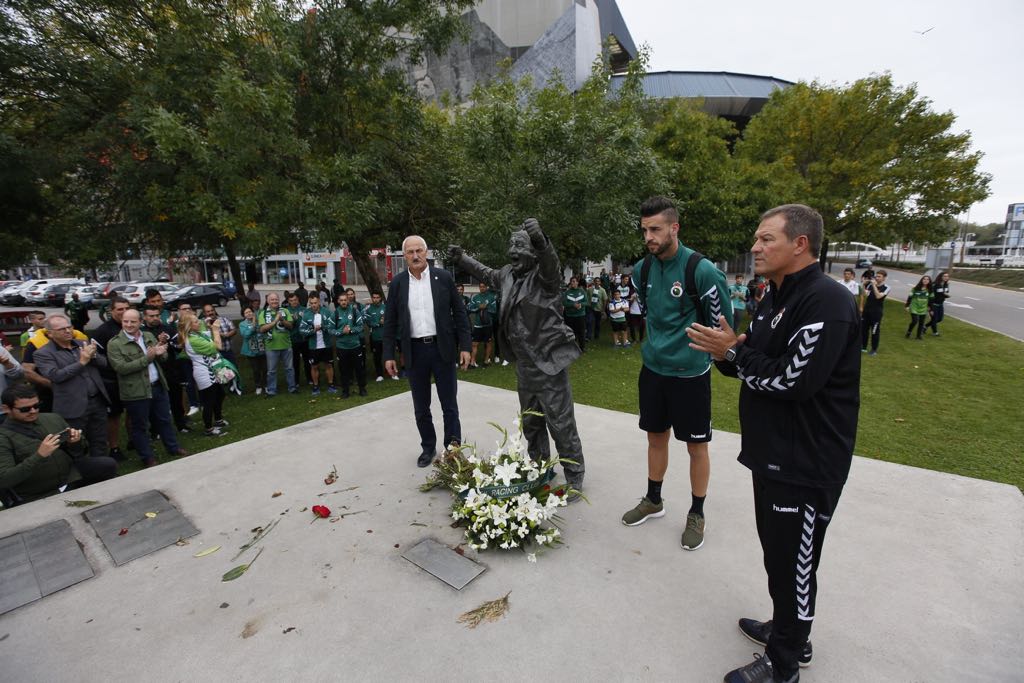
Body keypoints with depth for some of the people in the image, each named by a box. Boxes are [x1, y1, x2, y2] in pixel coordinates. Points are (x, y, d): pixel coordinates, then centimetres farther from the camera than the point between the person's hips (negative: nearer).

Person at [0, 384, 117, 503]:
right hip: (40, 497, -4)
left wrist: (75, 442, -9)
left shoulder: (53, 418, 5)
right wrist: (39, 455, -27)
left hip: (71, 477, 5)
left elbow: (79, 454, 14)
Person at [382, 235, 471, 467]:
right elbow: (390, 321, 6)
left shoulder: (443, 277, -1)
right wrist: (388, 355, 2)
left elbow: (460, 313, 0)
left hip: (442, 348, -1)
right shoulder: (397, 283, 3)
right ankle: (428, 447, 30)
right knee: (421, 407, 12)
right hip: (414, 351, 2)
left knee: (449, 405, 8)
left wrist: (465, 347, -5)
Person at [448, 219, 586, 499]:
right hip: (524, 365, 8)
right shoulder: (508, 274, 8)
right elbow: (487, 274, 29)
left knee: (561, 423, 1)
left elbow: (550, 262, -38)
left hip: (549, 363, -8)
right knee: (530, 422, 20)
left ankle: (575, 477, 18)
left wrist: (540, 240, -58)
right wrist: (462, 259, 31)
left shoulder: (543, 275, -14)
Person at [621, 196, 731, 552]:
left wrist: (699, 352, 3)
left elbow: (723, 323, -8)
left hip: (690, 372, -5)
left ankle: (696, 515, 29)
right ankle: (653, 501, 37)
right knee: (656, 437, 17)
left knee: (696, 445, 9)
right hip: (653, 368, 5)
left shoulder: (701, 270, -18)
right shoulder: (643, 269, 0)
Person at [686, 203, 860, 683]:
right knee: (777, 551, 23)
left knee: (793, 563, 8)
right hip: (773, 452, 9)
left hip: (806, 464, -9)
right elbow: (760, 364, 14)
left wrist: (732, 351, -16)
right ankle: (788, 631, 45)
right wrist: (727, 355, -6)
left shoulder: (826, 302, -20)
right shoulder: (777, 298, 12)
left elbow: (792, 380, -26)